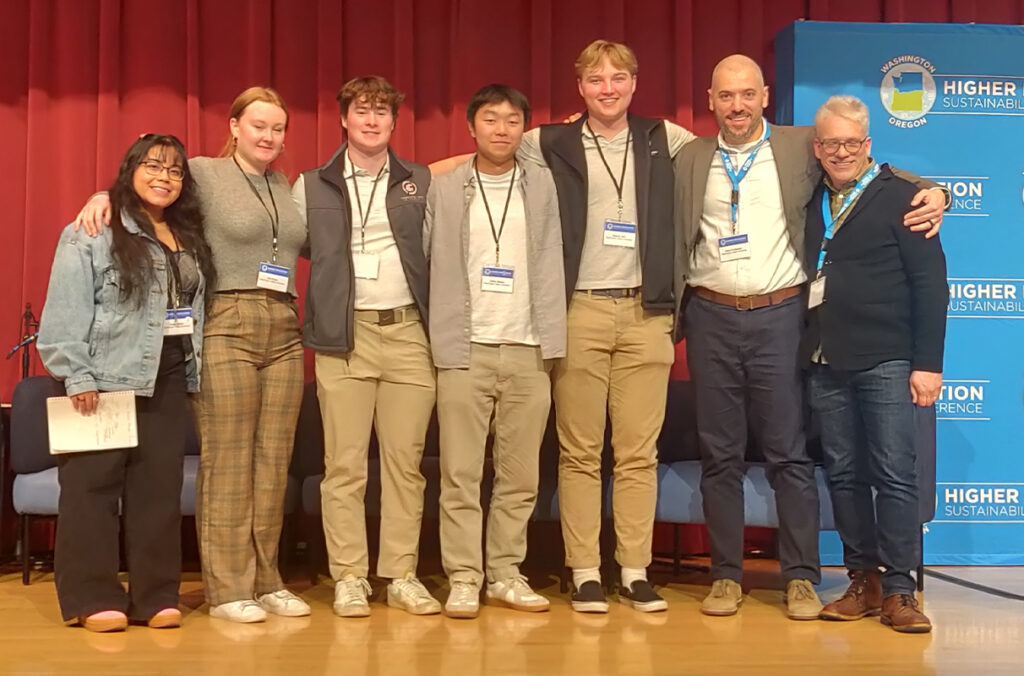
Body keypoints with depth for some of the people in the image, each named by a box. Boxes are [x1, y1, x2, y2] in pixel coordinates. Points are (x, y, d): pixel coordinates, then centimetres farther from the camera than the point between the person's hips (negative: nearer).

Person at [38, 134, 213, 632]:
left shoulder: (189, 239, 16)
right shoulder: (93, 233, -4)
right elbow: (67, 309, -9)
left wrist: (196, 369, 8)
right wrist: (76, 376, -14)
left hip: (169, 379, 6)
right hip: (107, 378, -5)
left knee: (160, 487, 7)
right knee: (93, 485, -1)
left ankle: (156, 595, 13)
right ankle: (93, 599, 6)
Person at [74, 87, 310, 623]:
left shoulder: (288, 188, 18)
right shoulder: (203, 173, 3)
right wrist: (103, 195, -10)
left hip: (284, 332, 5)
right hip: (227, 329, -5)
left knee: (272, 463, 6)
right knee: (227, 464, -4)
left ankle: (266, 582, 15)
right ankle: (227, 589, 3)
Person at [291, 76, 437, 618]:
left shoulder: (420, 182, 11)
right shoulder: (312, 187, 9)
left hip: (409, 333, 1)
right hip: (345, 336, -1)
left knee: (405, 462, 4)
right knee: (344, 465, 0)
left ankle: (402, 576, 12)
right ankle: (348, 578, 8)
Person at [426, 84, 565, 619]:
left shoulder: (541, 185, 10)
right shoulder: (444, 190, 7)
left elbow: (550, 266, 8)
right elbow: (436, 269, 6)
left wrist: (551, 341, 0)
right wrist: (443, 340, -1)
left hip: (528, 351, 2)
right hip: (465, 350, -1)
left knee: (520, 475, 5)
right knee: (460, 474, -1)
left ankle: (505, 574, 15)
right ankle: (463, 579, 6)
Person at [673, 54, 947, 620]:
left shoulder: (801, 147, 4)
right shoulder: (690, 160, 8)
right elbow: (678, 242, 11)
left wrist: (930, 192, -7)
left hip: (778, 317, -1)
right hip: (711, 318, 2)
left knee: (790, 452, 1)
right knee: (719, 454, 6)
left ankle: (801, 577, 11)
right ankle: (726, 574, 15)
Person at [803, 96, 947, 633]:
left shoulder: (899, 196, 0)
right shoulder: (810, 204, 14)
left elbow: (929, 282, -4)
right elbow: (803, 276, 14)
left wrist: (927, 362, -9)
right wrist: (805, 348, 1)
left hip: (884, 362, -5)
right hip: (825, 363, 5)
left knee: (895, 476, -3)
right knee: (843, 475, 8)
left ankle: (898, 590, 4)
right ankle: (863, 581, 18)